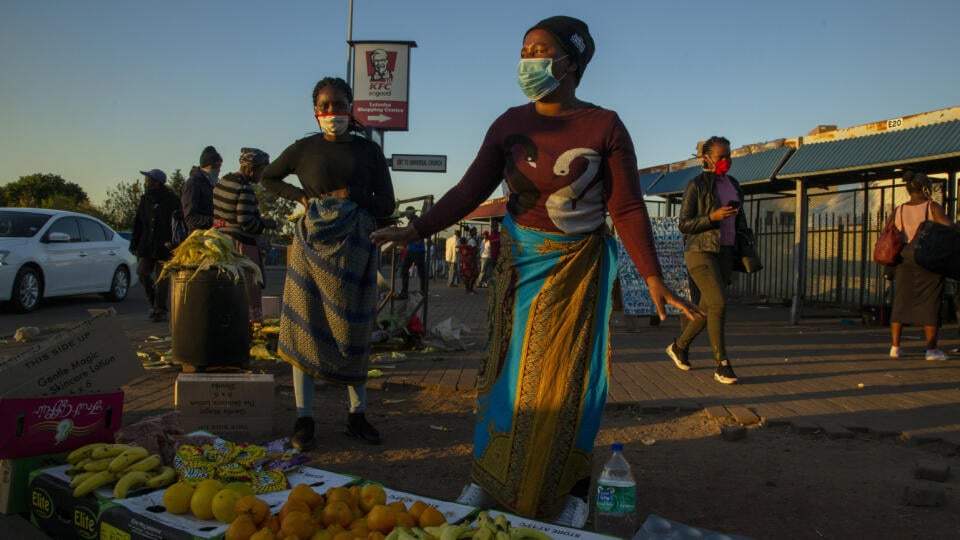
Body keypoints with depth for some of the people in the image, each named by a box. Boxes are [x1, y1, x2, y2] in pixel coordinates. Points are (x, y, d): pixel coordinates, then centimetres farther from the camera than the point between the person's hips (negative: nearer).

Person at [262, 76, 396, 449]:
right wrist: (300, 196, 1)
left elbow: (387, 205, 4)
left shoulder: (369, 150, 5)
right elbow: (268, 178, 19)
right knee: (305, 329, -1)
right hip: (312, 245, 0)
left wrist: (355, 196, -13)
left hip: (354, 248, 1)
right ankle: (304, 418, 5)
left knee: (352, 332, 5)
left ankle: (357, 415, 16)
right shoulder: (305, 149, 5)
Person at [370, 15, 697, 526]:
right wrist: (416, 229, -13)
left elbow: (627, 209, -10)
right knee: (507, 366, 9)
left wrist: (653, 278, -17)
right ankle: (489, 478, 23)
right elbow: (470, 190, -3)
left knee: (566, 375, 2)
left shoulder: (604, 126, -9)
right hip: (518, 263, 3)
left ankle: (571, 493, 17)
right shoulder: (510, 124, 0)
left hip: (576, 267, -3)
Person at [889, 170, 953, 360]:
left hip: (904, 261, 4)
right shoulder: (933, 208, -7)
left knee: (901, 302, 8)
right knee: (930, 303, 2)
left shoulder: (898, 211, 5)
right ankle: (931, 350, 3)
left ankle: (895, 347, 6)